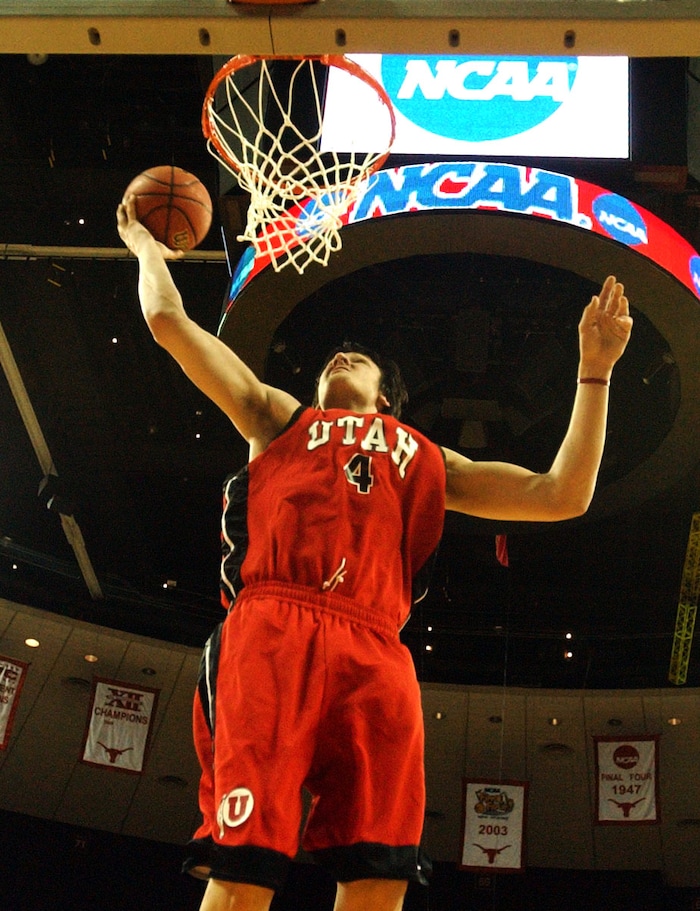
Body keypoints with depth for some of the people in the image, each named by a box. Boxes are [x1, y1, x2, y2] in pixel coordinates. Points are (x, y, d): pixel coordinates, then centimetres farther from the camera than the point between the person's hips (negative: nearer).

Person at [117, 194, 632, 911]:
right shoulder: (279, 417, 33)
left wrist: (594, 371, 27)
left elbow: (561, 496, 26)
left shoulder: (429, 461, 35)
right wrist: (145, 247, 48)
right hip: (271, 630, -1)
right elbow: (169, 321, 32)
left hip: (375, 656, 2)